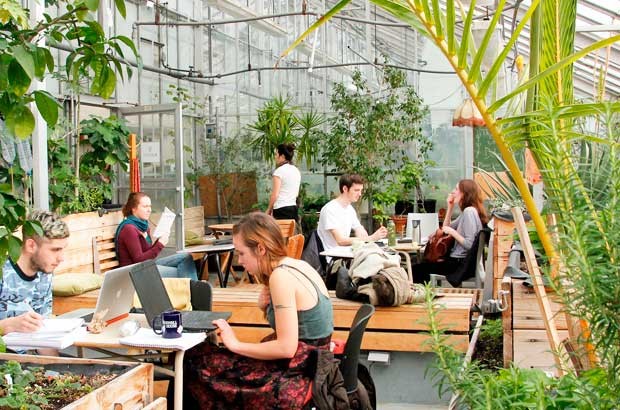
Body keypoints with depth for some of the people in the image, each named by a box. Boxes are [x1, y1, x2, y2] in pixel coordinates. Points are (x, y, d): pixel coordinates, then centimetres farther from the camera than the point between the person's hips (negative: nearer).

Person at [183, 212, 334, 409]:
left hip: (296, 372, -9)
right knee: (206, 355, 14)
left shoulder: (280, 276, -21)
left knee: (194, 361, 0)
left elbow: (286, 347, -23)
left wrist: (236, 345, -12)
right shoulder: (297, 265, 6)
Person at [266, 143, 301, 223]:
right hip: (294, 208, 8)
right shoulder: (296, 171, 14)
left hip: (281, 210, -8)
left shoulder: (279, 171, -9)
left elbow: (275, 195, -13)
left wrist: (269, 210, 0)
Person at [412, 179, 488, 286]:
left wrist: (452, 232, -16)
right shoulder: (467, 211, 14)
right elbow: (446, 228, 21)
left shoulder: (469, 211, -17)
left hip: (461, 264, -11)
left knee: (416, 269, -13)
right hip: (459, 260, 11)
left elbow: (469, 244, -24)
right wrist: (450, 207, 12)